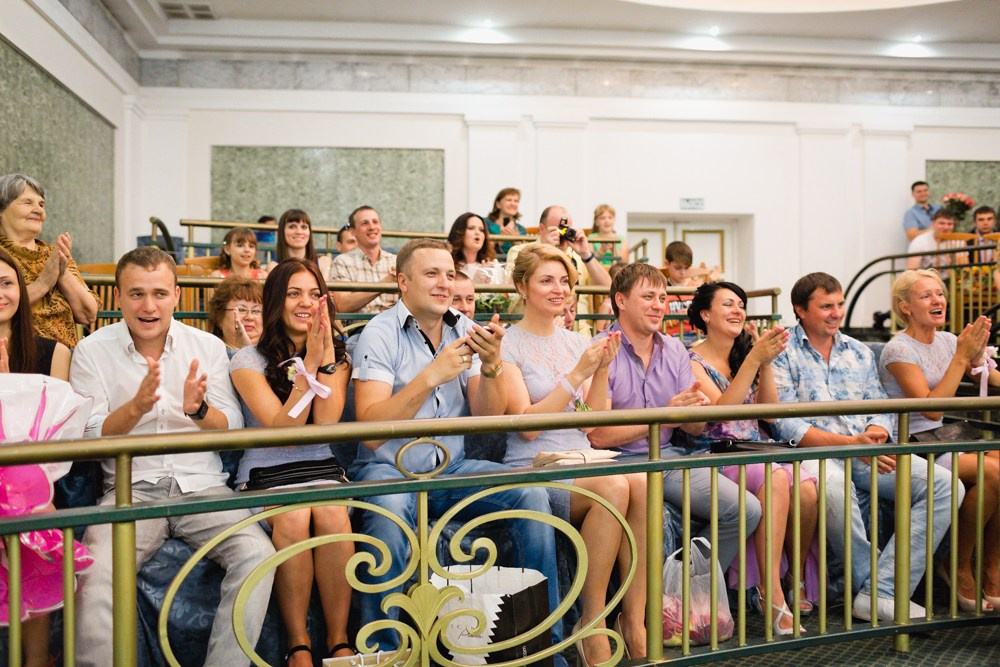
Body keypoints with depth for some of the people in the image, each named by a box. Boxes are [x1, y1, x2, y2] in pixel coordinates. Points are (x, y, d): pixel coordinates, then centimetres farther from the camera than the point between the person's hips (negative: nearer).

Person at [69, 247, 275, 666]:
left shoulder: (208, 347, 7)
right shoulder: (92, 351, 4)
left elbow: (234, 430, 4)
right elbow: (89, 438, -1)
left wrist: (198, 409, -18)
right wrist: (136, 406, -21)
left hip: (202, 486, 1)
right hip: (130, 489, 0)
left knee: (258, 554, -24)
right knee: (96, 570, -30)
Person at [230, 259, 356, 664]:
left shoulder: (338, 357, 8)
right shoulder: (249, 360, 0)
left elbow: (326, 425, -8)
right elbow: (282, 430, -12)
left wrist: (327, 358, -13)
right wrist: (308, 364, -17)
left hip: (319, 469, 2)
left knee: (332, 513, -32)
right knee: (293, 517, -33)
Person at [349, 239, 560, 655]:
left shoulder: (465, 331, 6)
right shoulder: (381, 334, -8)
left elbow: (488, 418, 0)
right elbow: (371, 429, -19)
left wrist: (491, 365, -18)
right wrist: (431, 376, -26)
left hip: (451, 469, 4)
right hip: (389, 469, -4)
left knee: (531, 491, -17)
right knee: (390, 508, -36)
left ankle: (546, 635, -3)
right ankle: (381, 649, -18)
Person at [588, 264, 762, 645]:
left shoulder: (675, 350, 11)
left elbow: (695, 430, 10)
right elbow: (598, 436, -16)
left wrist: (697, 409, -14)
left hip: (670, 458, 6)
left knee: (748, 509, -11)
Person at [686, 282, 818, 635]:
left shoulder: (744, 354, 17)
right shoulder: (692, 360, -1)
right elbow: (720, 410, -16)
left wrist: (766, 363, -4)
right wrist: (755, 359, -20)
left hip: (755, 452, 6)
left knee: (807, 490, -24)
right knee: (776, 478, -34)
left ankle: (798, 581, -1)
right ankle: (771, 595, -30)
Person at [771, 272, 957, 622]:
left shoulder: (860, 353, 20)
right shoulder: (782, 354, 1)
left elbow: (881, 410, 16)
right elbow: (788, 426, -9)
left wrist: (875, 435, -9)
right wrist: (851, 443, -19)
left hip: (867, 451, 6)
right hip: (813, 452, -6)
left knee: (943, 484, -16)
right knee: (833, 486, -40)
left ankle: (881, 593, -21)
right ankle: (873, 585, -15)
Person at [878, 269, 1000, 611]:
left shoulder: (947, 340, 13)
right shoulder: (898, 350, -8)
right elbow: (932, 407, -17)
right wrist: (962, 356, -15)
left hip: (942, 437, 7)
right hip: (909, 444, -7)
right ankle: (960, 569, -8)